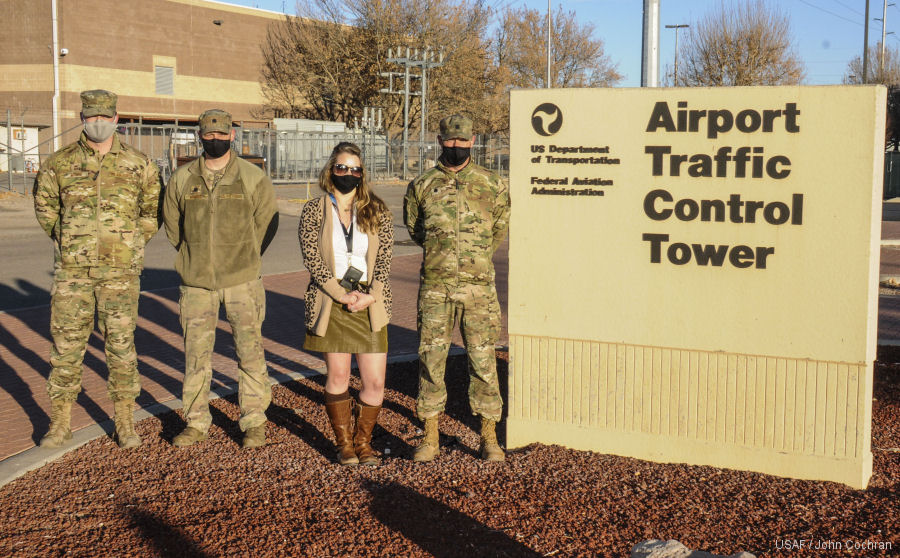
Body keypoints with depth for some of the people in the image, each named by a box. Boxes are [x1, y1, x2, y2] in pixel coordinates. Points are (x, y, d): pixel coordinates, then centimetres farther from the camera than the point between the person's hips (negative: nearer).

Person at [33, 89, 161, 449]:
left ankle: (125, 423, 15)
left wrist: (129, 245, 6)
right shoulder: (59, 163, 2)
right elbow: (44, 206, 18)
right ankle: (60, 423, 15)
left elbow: (153, 210, 12)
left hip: (120, 271, -1)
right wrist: (69, 242, 11)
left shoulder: (138, 164, 1)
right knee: (66, 343, 3)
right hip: (72, 270, 1)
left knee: (121, 345, 3)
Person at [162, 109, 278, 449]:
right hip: (196, 281, 2)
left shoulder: (253, 178, -3)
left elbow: (267, 221, 7)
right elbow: (171, 223, 16)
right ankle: (196, 423, 18)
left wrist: (245, 260, 9)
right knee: (196, 353, 7)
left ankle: (254, 422, 12)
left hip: (242, 281, -2)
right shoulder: (182, 179, 4)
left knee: (250, 351, 1)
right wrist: (194, 258, 13)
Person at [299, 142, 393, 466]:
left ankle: (363, 441, 20)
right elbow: (312, 260, -6)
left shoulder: (377, 212, 6)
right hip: (331, 305, -1)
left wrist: (370, 296, -10)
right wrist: (343, 296, -12)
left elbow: (385, 259, 3)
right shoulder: (313, 212, 0)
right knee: (338, 376, 4)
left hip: (371, 305, 2)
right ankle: (344, 443, 20)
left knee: (375, 381, 0)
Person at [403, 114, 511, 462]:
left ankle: (489, 437, 13)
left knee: (483, 360, 2)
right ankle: (429, 437, 12)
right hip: (435, 287, 1)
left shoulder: (492, 186, 5)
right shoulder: (421, 186, 6)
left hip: (478, 286, 0)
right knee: (431, 358, 1)